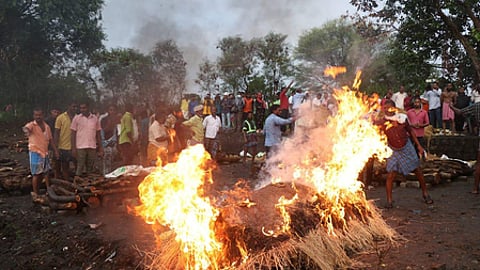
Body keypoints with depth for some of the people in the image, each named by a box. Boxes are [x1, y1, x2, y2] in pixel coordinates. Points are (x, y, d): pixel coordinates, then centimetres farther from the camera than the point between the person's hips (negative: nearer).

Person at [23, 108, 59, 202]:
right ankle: (35, 194, 4)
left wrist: (55, 150, 12)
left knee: (46, 172, 13)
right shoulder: (32, 125, -9)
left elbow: (50, 140, 16)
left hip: (44, 152, 6)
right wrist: (26, 130, -58)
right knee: (36, 174, -4)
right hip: (35, 152, -6)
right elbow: (26, 127, -34)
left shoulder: (46, 126, 9)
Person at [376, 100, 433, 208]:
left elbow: (410, 131, 1)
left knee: (417, 169, 10)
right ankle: (389, 200, 5)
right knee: (390, 175, -8)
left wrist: (418, 145, 3)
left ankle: (425, 193, 30)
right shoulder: (382, 121, -19)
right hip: (394, 150, -2)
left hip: (407, 147, 2)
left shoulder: (402, 118, -13)